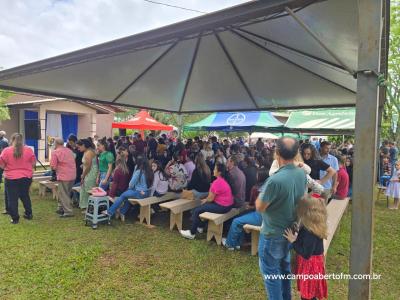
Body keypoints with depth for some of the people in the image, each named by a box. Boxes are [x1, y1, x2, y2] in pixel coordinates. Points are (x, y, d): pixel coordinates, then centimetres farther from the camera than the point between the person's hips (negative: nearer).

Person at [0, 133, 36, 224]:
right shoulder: (29, 150, -5)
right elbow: (33, 163, 1)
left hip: (11, 178, -2)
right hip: (26, 177, 2)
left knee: (12, 198, 8)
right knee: (25, 196, 19)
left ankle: (15, 218, 12)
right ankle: (29, 214, 27)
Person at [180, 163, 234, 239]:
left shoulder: (217, 182, -23)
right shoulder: (224, 180, 8)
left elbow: (211, 198, -16)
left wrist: (205, 200, 4)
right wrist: (206, 199, 8)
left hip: (222, 206, -10)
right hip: (227, 204, 10)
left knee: (197, 210, -3)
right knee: (203, 206, 23)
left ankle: (192, 233, 10)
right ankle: (200, 227, 30)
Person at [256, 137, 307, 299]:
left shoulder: (275, 180, -32)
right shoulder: (302, 174, -7)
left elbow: (260, 207, -20)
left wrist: (260, 194, -3)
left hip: (272, 233, -8)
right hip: (290, 229, 8)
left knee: (270, 271, 10)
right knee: (284, 266, 25)